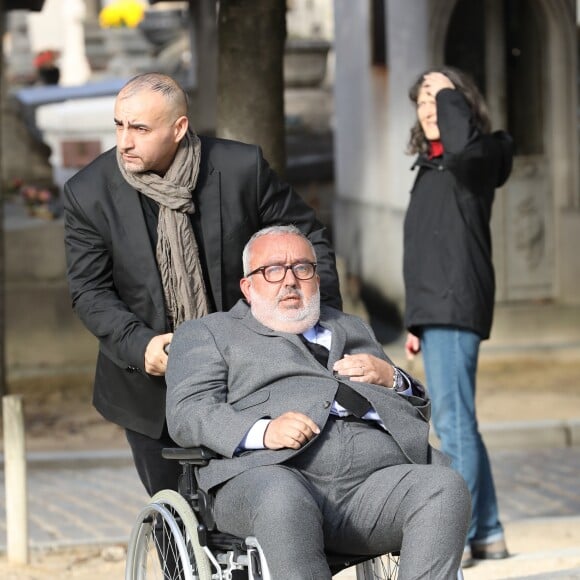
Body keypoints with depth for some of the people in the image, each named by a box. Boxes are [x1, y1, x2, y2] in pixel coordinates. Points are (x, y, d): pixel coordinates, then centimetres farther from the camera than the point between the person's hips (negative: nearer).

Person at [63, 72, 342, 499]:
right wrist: (139, 345, -24)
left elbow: (309, 240, 1)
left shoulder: (243, 168, -11)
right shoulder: (89, 192, -9)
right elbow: (90, 290, -7)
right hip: (150, 379, 1)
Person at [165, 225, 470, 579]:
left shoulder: (353, 330, 38)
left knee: (446, 487, -28)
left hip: (376, 477, 4)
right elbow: (187, 413, 7)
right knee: (282, 502, -40)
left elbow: (419, 411, 35)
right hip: (276, 473, -4)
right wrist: (263, 431, -13)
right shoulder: (209, 333, 25)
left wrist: (391, 379, 11)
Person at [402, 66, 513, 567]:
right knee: (457, 423, 13)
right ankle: (487, 532, 19)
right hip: (434, 310, 10)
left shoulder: (474, 160, -5)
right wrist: (416, 319, 21)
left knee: (454, 422, -11)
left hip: (457, 308, -10)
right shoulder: (431, 166, 21)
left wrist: (449, 94, -16)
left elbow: (462, 144, -33)